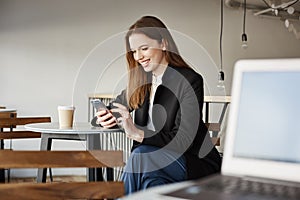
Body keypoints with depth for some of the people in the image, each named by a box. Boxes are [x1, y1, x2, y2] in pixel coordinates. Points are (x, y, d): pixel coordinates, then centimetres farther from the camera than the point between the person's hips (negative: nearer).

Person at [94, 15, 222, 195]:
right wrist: (108, 119, -8)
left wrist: (138, 134, -31)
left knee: (141, 156, -31)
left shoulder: (190, 81, -13)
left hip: (195, 162, -4)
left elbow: (184, 141, -19)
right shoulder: (140, 81, 8)